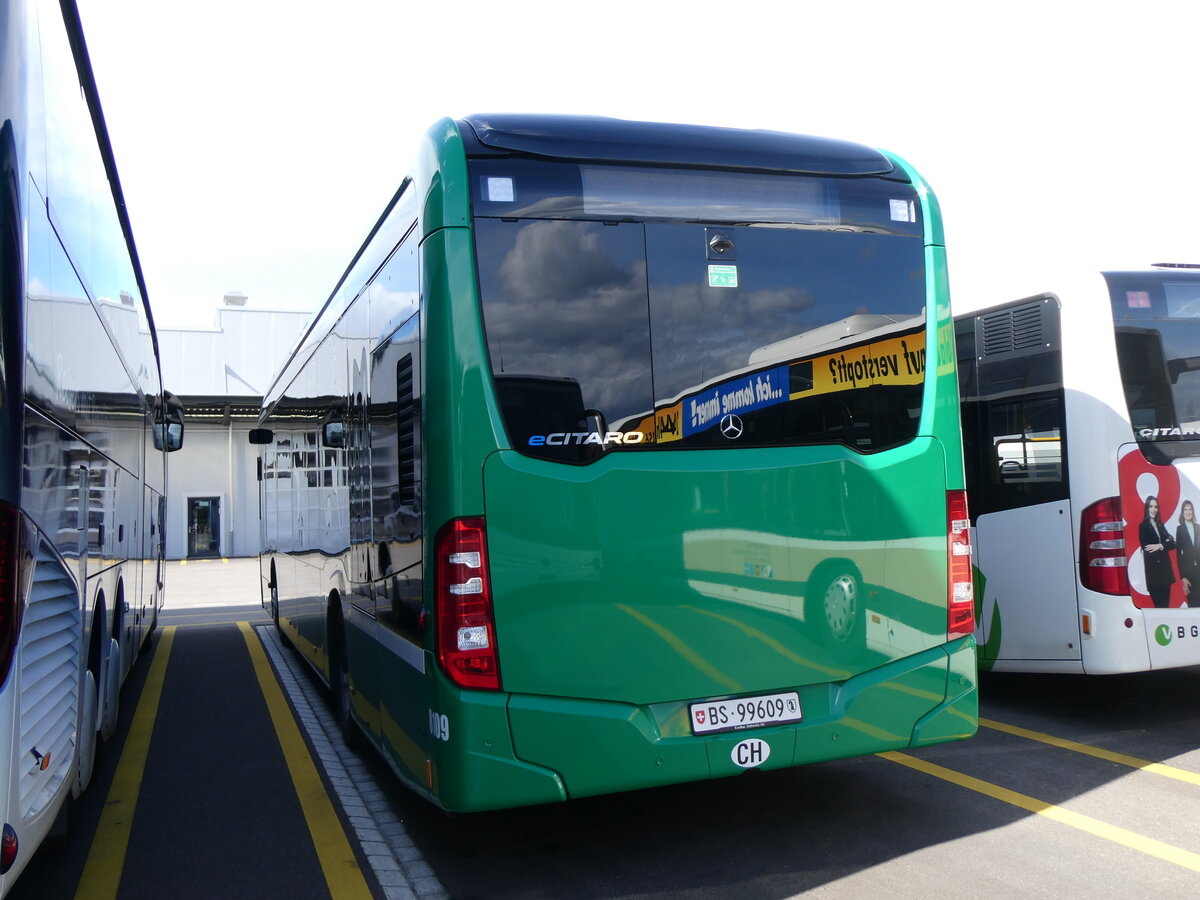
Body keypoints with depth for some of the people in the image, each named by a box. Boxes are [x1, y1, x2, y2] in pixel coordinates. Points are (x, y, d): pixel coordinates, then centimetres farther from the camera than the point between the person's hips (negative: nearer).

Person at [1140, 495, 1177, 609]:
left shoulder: (1160, 525, 14)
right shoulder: (1143, 526, -2)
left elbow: (1172, 544, 5)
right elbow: (1146, 548, -11)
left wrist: (1160, 546, -13)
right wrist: (1165, 543, -9)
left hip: (1165, 568, 6)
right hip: (1153, 570, -6)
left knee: (1166, 605, 5)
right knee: (1160, 606, -9)